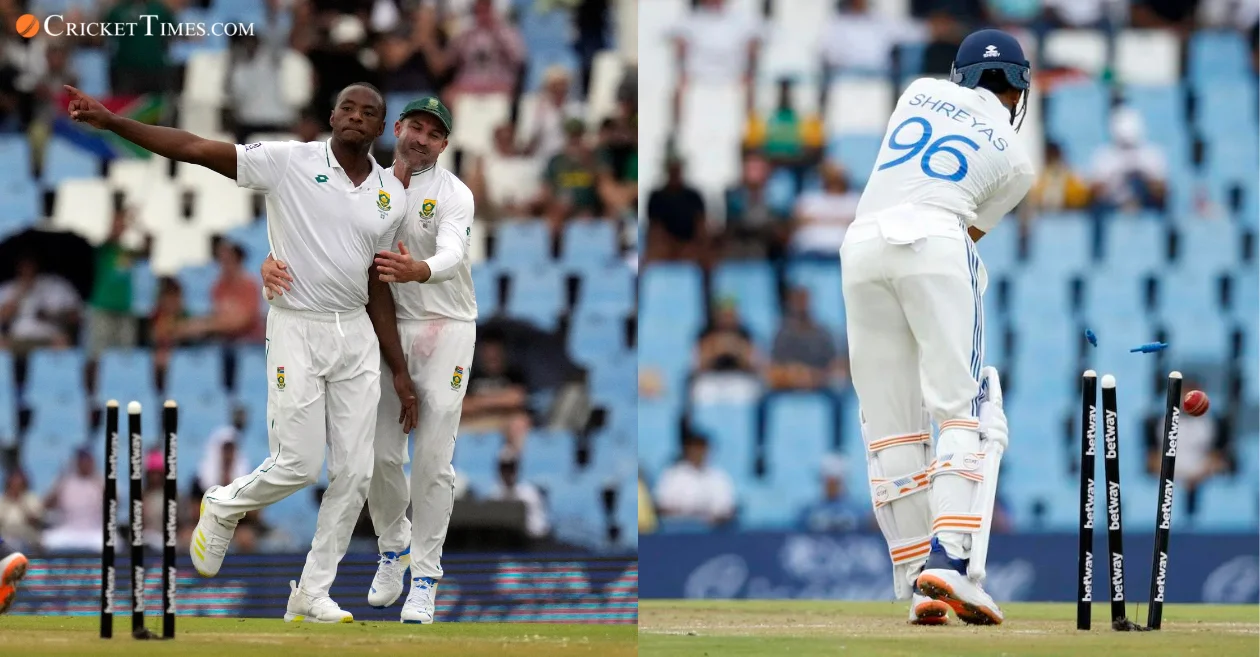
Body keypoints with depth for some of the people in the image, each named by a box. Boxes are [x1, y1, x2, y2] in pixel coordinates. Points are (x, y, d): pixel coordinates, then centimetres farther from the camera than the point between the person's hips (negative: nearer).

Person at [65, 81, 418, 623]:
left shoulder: (391, 196, 7)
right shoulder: (290, 162, -6)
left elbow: (378, 287, 13)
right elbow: (197, 149, -12)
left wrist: (400, 372, 10)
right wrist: (112, 122, -21)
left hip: (357, 334, 5)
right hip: (296, 330, -5)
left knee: (354, 472, 0)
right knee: (300, 464, -9)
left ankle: (312, 594, 10)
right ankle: (224, 507, 23)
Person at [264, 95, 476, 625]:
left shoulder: (454, 194, -9)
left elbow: (452, 255, -28)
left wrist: (417, 270, -51)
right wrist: (274, 262, -28)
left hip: (446, 328, -3)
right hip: (386, 329, 3)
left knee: (433, 459, -6)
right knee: (381, 453, 3)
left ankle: (424, 574, 3)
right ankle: (393, 547, 29)